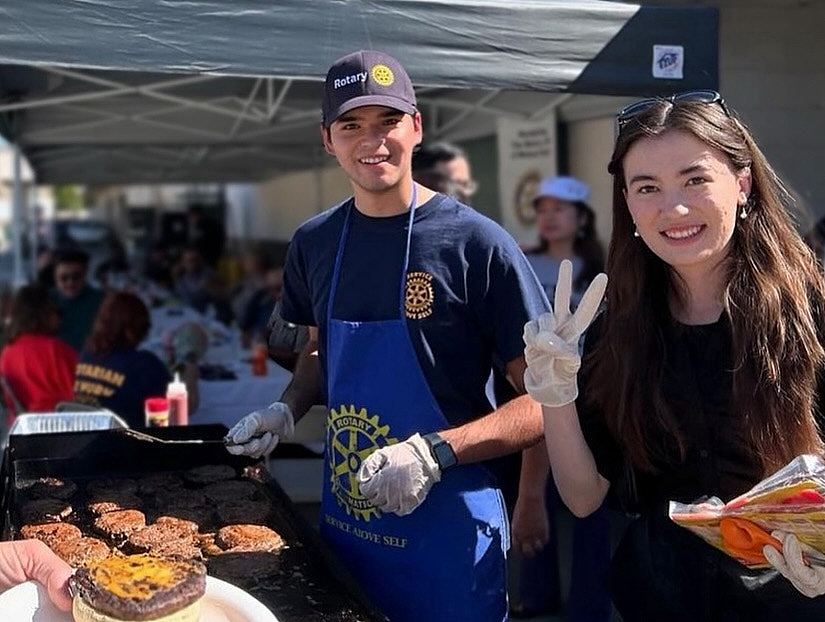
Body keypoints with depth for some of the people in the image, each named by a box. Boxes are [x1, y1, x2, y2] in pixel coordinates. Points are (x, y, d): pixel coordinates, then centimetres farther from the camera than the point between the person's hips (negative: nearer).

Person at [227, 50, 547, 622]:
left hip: (447, 531, -5)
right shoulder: (314, 243, 2)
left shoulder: (477, 243, -15)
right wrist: (288, 410, 0)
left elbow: (546, 402, -14)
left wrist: (434, 453, -24)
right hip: (341, 522, 5)